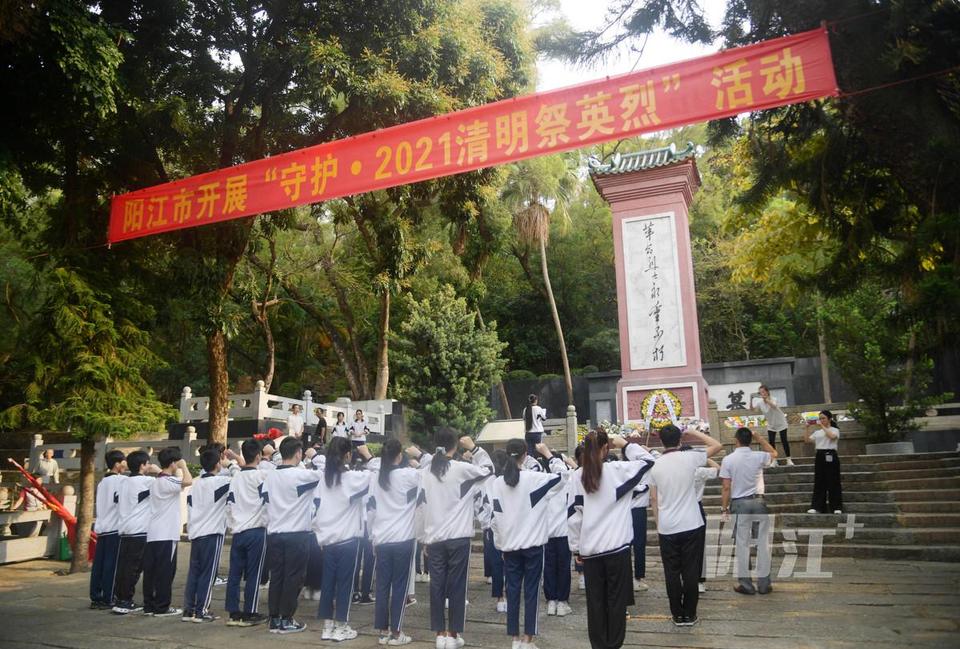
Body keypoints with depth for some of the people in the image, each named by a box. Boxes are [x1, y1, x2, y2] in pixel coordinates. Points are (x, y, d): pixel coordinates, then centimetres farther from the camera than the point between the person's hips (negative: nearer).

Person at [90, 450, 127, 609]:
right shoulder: (122, 480, -8)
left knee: (98, 564, 7)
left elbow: (99, 505, 17)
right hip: (115, 528, -7)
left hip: (101, 527, 8)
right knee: (111, 565, -4)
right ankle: (107, 599, -2)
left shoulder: (102, 482, 16)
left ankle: (95, 598, 10)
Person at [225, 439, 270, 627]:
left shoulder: (235, 477, 7)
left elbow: (229, 504, 9)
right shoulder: (261, 475, -10)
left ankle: (233, 613, 13)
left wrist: (233, 525, 17)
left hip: (238, 531, 5)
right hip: (256, 530, -5)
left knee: (234, 573, 8)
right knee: (253, 574, 1)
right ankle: (249, 614, 5)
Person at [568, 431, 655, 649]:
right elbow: (646, 460, 7)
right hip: (617, 545, -2)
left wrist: (576, 548, 8)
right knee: (616, 599, 9)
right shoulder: (617, 470, -7)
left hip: (589, 548, 2)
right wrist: (625, 444, 12)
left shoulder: (577, 476, -1)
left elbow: (574, 515, 1)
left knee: (595, 601, 11)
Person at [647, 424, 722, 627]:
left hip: (667, 528, 1)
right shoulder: (689, 458, -9)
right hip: (691, 525, -1)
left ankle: (678, 615, 14)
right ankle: (689, 615, 14)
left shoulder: (655, 465, -2)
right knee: (691, 571, 8)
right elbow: (717, 446, 4)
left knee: (672, 573, 8)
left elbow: (654, 498, 5)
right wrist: (694, 433, 9)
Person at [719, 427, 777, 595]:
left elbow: (726, 488, -8)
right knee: (763, 543, 9)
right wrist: (758, 437, 16)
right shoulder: (759, 456, -5)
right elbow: (774, 453, 20)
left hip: (740, 503, -1)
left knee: (742, 544, 6)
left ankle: (746, 584, 10)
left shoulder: (728, 460, -8)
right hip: (759, 501, 1)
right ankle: (763, 584, 13)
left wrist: (724, 507, 2)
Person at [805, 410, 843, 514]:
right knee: (819, 482, 3)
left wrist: (822, 426, -17)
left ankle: (837, 507, 7)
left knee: (833, 482, -2)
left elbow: (832, 436, -20)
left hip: (830, 456, -4)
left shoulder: (835, 430, 3)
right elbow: (807, 441, 5)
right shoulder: (817, 432, 16)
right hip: (820, 456, 4)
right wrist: (808, 428, -3)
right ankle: (816, 507, 5)